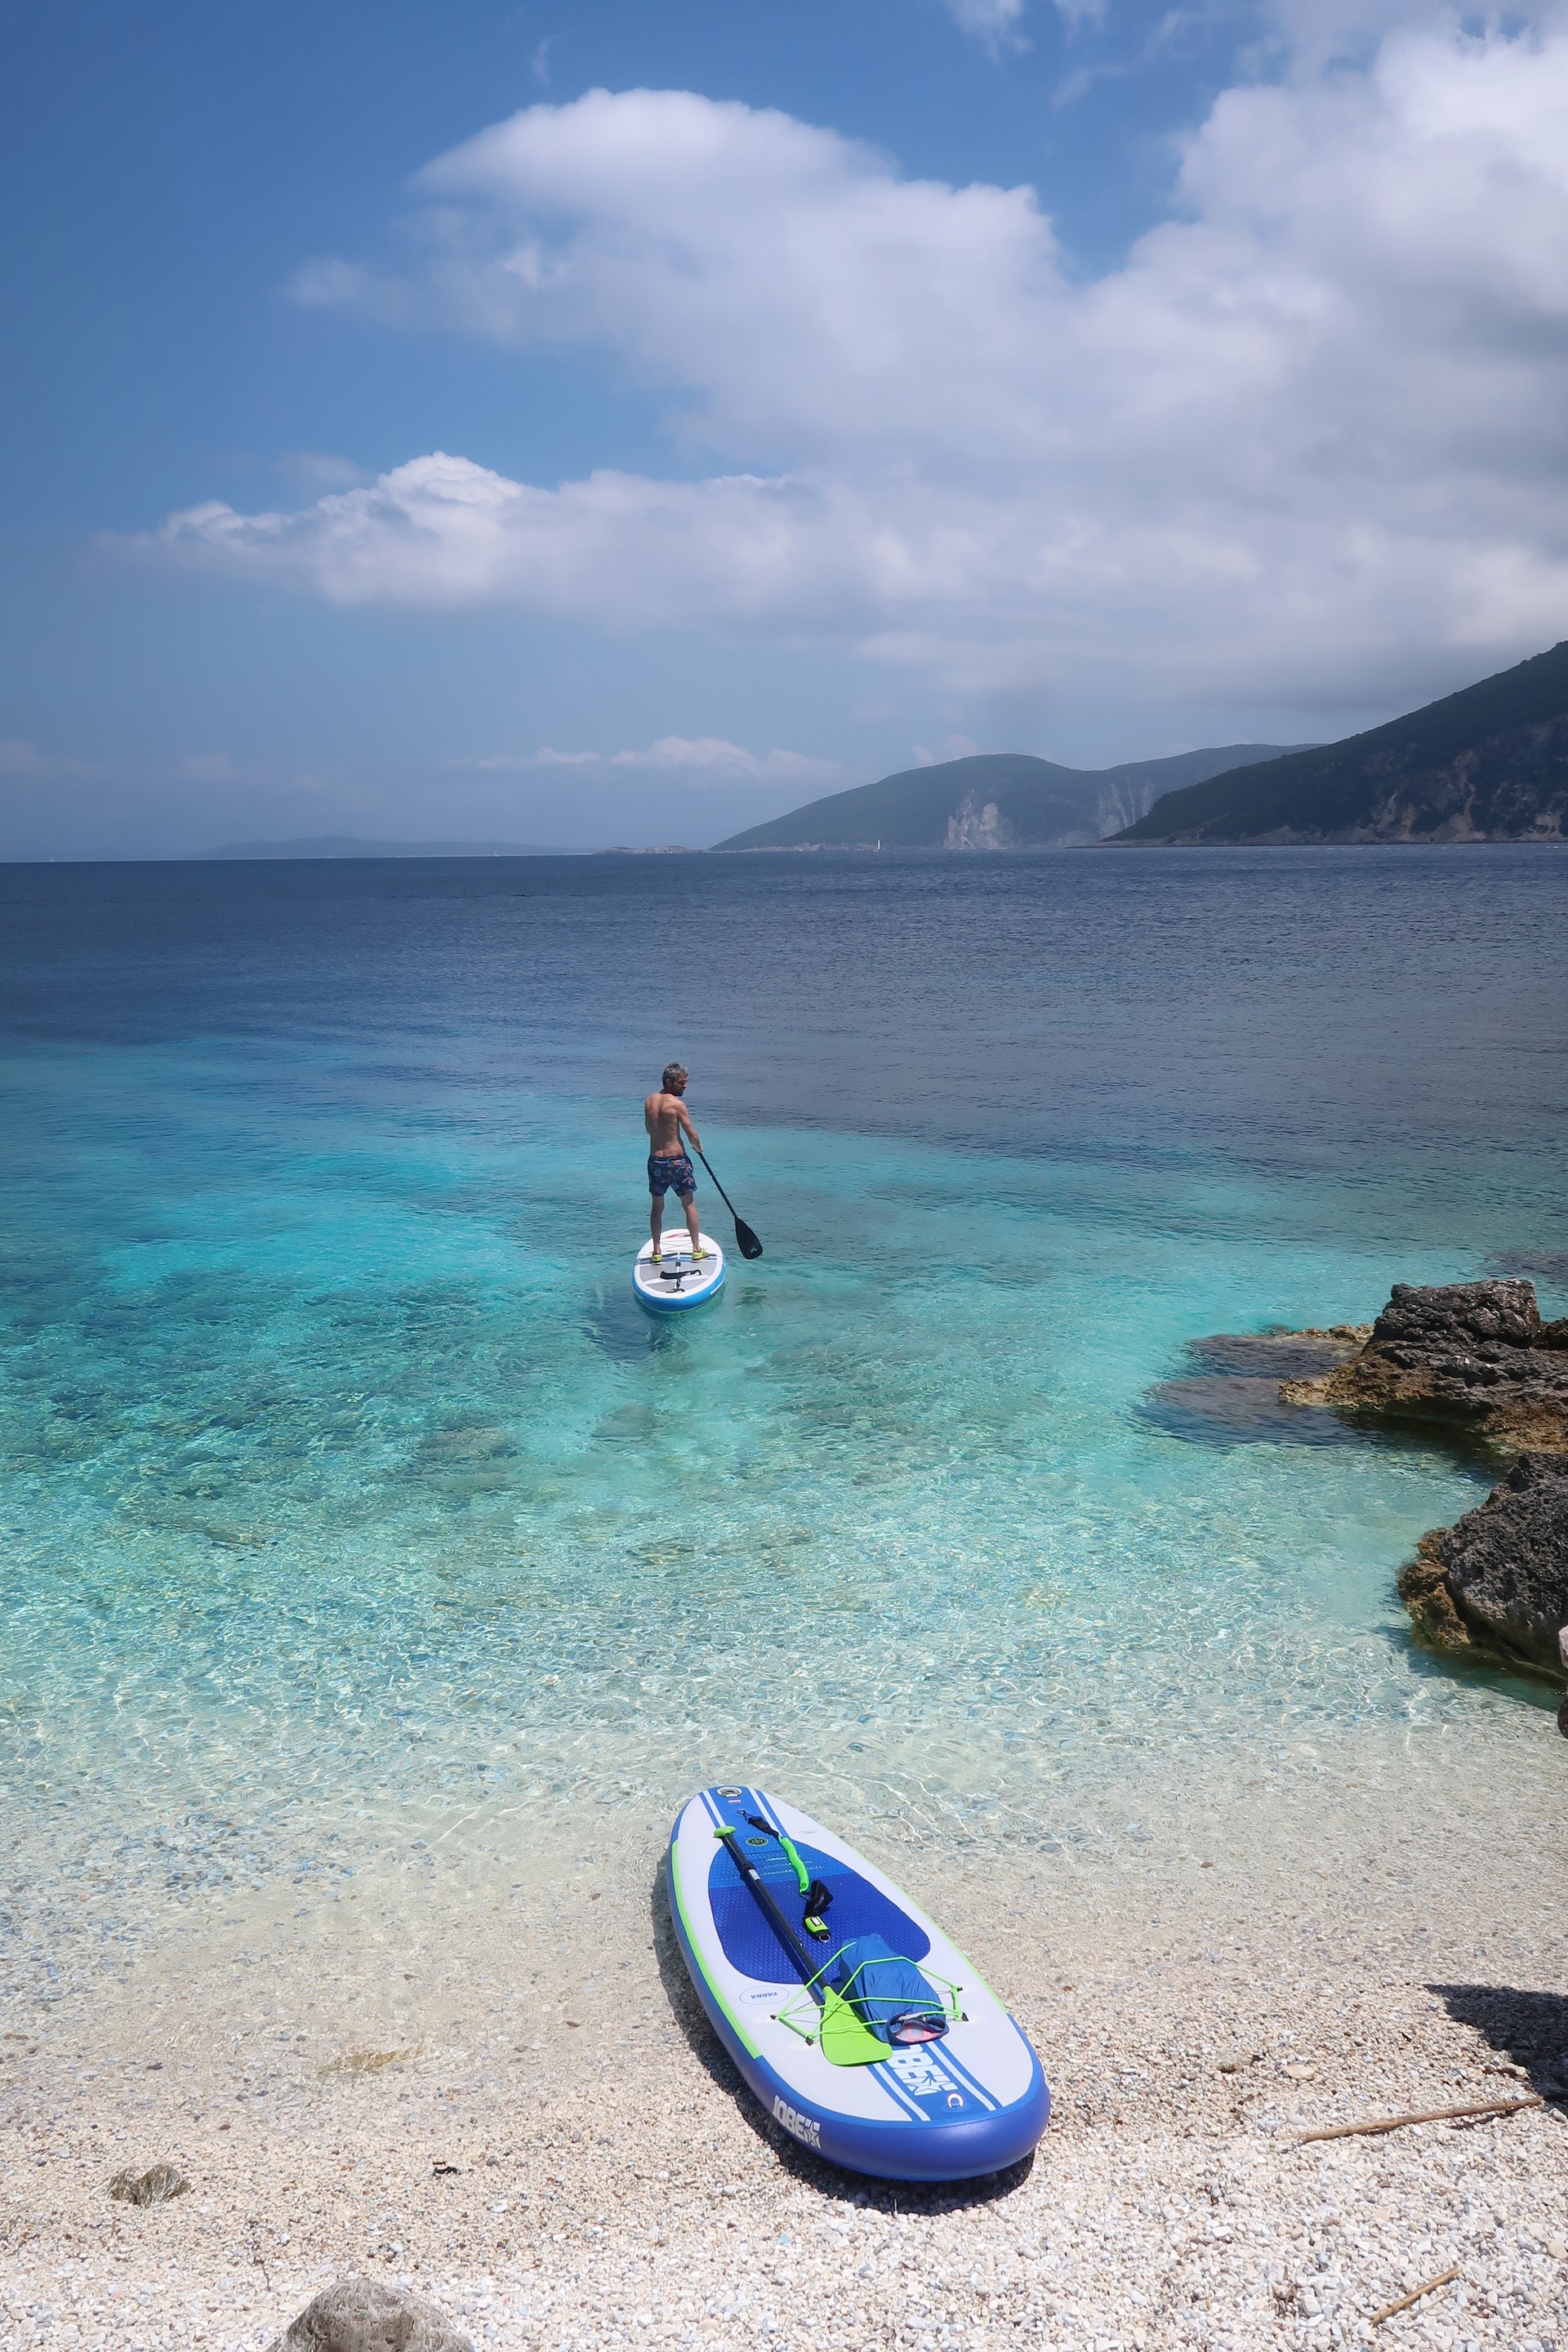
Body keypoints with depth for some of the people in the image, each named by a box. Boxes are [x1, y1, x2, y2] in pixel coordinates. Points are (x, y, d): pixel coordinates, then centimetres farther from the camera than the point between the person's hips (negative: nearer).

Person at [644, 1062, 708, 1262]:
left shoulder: (649, 1101, 3)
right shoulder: (676, 1104, -15)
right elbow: (692, 1135, -11)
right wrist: (698, 1146, 9)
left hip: (655, 1160, 5)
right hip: (677, 1161, -5)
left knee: (657, 1206, 15)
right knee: (689, 1205, 9)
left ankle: (657, 1251, 17)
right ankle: (696, 1249, 13)